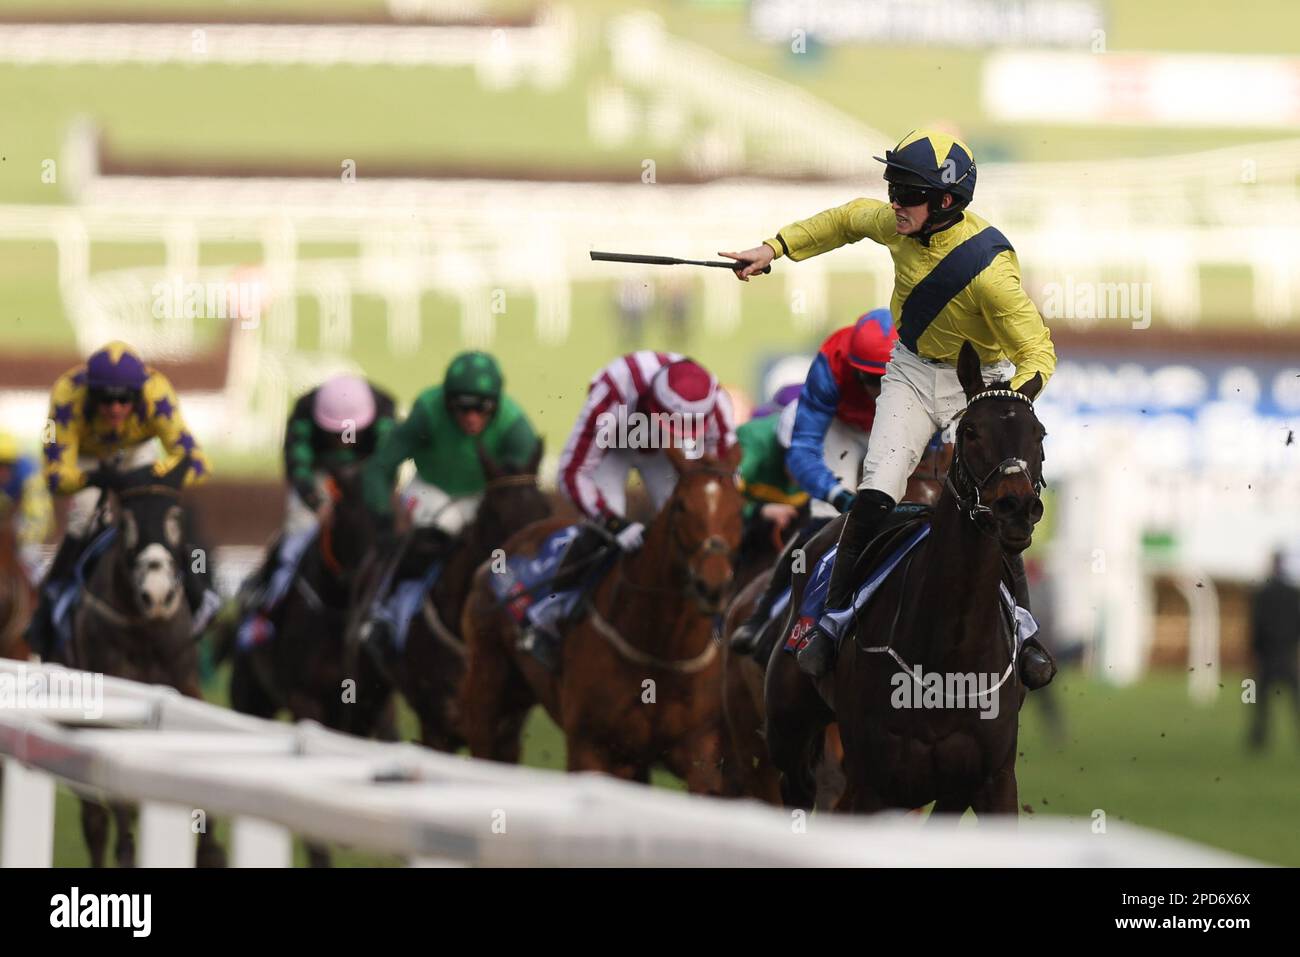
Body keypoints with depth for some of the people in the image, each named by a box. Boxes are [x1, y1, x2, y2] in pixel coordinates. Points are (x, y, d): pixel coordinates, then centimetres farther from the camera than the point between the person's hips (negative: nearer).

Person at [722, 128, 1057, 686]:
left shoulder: (988, 267, -32)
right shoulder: (897, 224, -15)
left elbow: (1038, 351, -26)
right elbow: (847, 220, 10)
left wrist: (1014, 399, -44)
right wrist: (773, 250, 9)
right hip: (913, 370, 4)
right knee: (873, 499, -9)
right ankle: (834, 619, 6)